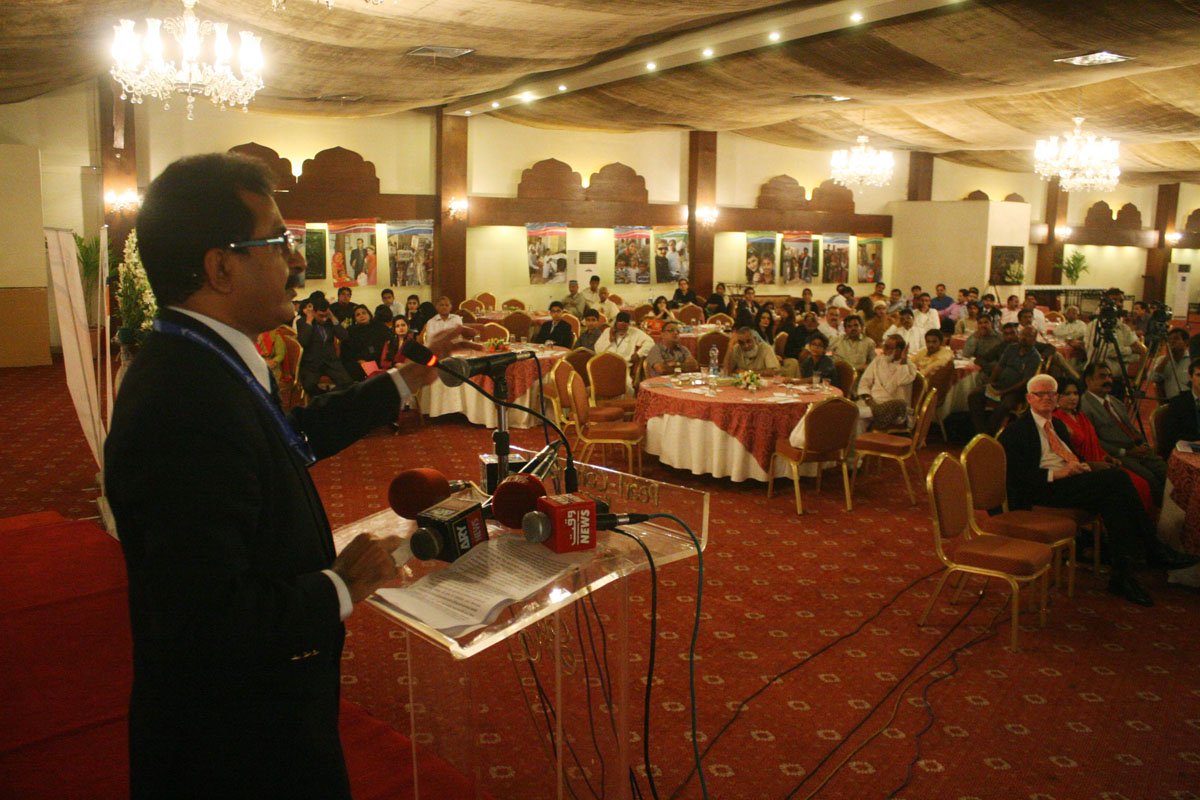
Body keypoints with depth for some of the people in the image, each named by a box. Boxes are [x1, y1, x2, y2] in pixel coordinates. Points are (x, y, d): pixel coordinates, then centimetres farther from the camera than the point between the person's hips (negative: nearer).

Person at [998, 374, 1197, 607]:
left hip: (1069, 481, 8)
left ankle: (1122, 574, -21)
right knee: (1116, 479, -23)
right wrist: (1057, 473, -19)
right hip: (1042, 491, -8)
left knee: (1113, 496, -24)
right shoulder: (1017, 430, -1)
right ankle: (1153, 551, -15)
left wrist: (1081, 466, 1)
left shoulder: (1057, 424, 26)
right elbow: (1018, 473, -11)